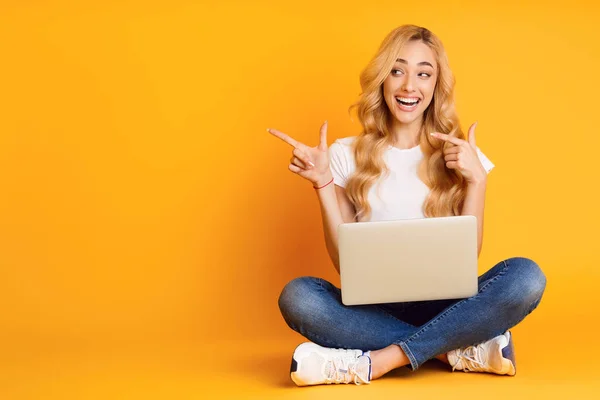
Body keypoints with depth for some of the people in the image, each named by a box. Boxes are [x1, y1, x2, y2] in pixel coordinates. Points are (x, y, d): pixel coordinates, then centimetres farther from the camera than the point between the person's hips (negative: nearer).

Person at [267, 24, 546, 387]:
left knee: (526, 275, -27)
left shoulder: (459, 155, 7)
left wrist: (476, 179, -9)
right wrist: (323, 184, -7)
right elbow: (344, 262, 2)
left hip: (445, 306, 1)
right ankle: (463, 351, -24)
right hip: (372, 308, 0)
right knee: (297, 296, -30)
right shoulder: (347, 156, 5)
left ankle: (376, 361, -27)